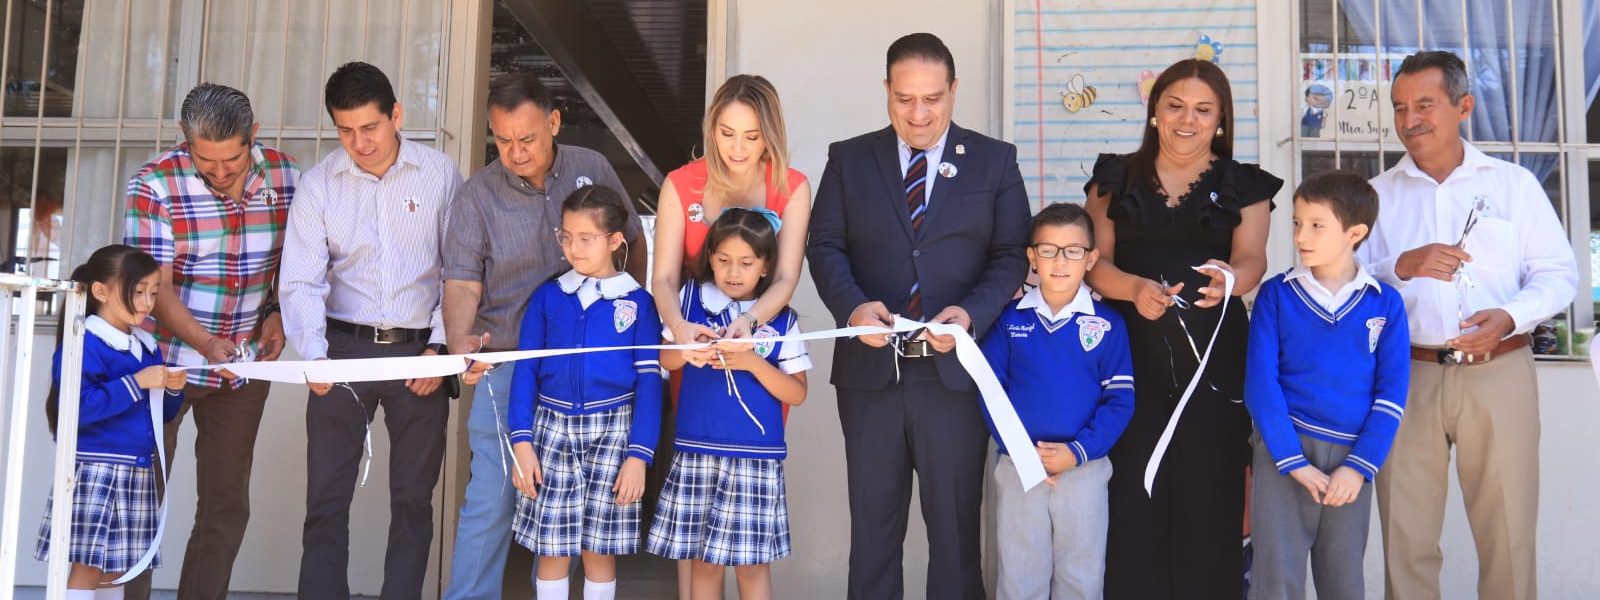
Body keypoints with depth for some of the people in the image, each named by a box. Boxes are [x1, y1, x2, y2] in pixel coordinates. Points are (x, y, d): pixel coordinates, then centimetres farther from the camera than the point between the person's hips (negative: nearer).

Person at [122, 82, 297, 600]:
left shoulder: (285, 176, -5)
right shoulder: (154, 184, -14)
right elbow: (155, 286, -17)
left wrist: (279, 314, -7)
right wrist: (205, 343, -32)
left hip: (247, 362, 3)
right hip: (165, 357, -3)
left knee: (227, 504, 9)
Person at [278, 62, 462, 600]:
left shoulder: (439, 174, -2)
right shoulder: (319, 183, 0)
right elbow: (300, 282, -5)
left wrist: (440, 347, -6)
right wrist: (314, 356, -20)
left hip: (418, 352, 0)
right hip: (344, 347, 1)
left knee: (413, 500, 7)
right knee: (326, 501, 2)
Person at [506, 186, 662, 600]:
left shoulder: (637, 302, -1)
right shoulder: (547, 297, 4)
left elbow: (649, 380, -2)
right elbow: (526, 369, 4)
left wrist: (639, 455, -8)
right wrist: (522, 441, -4)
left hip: (611, 430, -1)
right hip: (553, 427, 2)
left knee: (599, 550, 5)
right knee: (551, 549, 5)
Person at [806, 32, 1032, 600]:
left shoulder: (995, 160, 4)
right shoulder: (849, 158, 7)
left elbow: (1013, 254, 0)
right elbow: (825, 245, 0)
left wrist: (971, 312, -19)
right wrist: (853, 305, -20)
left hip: (956, 369, -1)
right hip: (870, 368, 1)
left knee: (955, 524, 9)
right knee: (872, 526, 13)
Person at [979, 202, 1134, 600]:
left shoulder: (1107, 324, -2)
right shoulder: (1008, 319, 1)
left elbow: (1119, 400, -4)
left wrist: (1078, 451, -15)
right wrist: (1019, 450, -12)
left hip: (1085, 469, 0)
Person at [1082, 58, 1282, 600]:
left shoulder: (1244, 185, 11)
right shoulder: (1116, 177, 11)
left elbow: (1252, 260, -3)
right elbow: (1096, 261, 2)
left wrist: (1228, 278, -28)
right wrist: (1135, 288, -20)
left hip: (1214, 361, 0)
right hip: (1130, 359, 0)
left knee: (1209, 504, 0)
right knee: (1132, 504, -3)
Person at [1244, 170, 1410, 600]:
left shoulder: (1385, 303, 2)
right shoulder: (1276, 294, -1)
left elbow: (1391, 392, 0)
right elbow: (1260, 384, -7)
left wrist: (1360, 466, -10)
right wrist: (1294, 461, -14)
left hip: (1350, 457, 2)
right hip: (1284, 452, -1)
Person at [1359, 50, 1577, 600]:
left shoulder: (1514, 184, 9)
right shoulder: (1376, 195, 9)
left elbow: (1558, 272, 5)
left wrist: (1510, 316, -13)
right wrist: (1402, 266, -16)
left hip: (1499, 373, 0)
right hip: (1406, 376, 0)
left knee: (1508, 530, 3)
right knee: (1405, 534, 4)